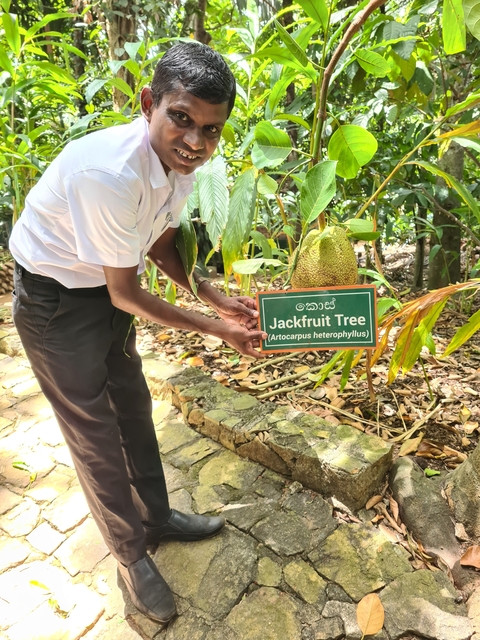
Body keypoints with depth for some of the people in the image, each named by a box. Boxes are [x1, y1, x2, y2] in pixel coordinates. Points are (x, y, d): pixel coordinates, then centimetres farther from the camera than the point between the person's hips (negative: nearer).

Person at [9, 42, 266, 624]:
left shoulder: (182, 160, -9)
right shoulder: (109, 173, -35)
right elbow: (127, 295, -26)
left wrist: (217, 301, -5)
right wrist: (217, 329, -19)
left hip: (106, 290, 8)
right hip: (55, 302, -7)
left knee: (133, 407, 18)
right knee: (96, 433, 5)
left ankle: (156, 516, 41)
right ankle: (132, 554, 29)